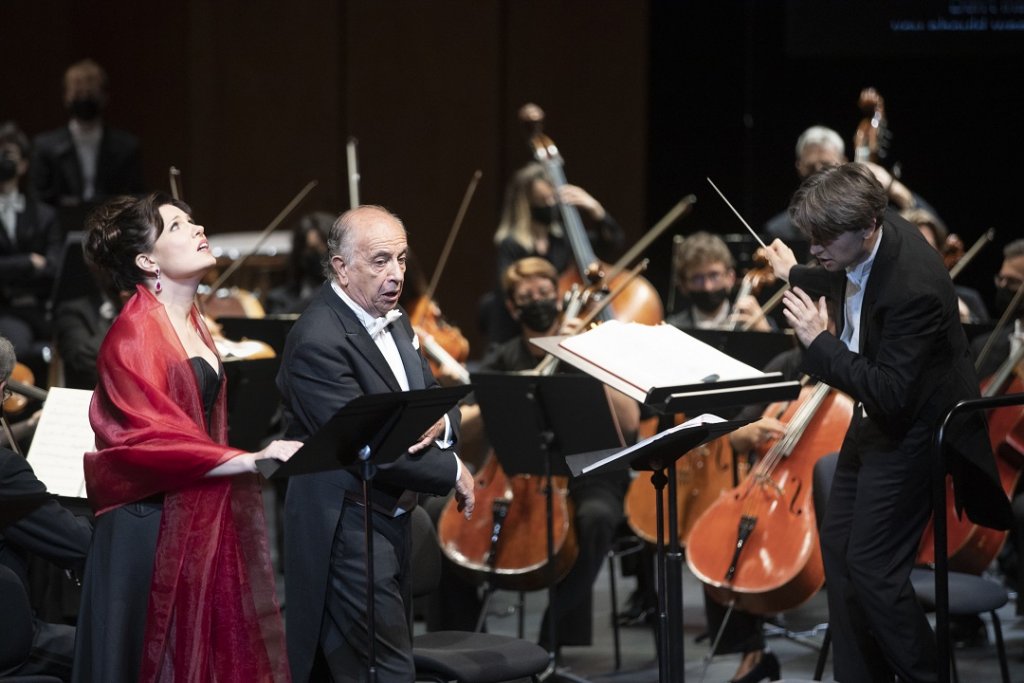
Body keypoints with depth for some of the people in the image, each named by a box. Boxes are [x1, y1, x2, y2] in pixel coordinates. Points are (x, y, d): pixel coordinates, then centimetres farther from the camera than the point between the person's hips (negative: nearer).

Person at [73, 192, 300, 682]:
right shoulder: (134, 336, -13)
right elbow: (150, 436, -22)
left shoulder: (193, 326, 15)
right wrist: (250, 461, -27)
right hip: (153, 527, -8)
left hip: (202, 521, 8)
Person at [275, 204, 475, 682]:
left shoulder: (393, 319, 11)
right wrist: (452, 472, -13)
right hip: (346, 530, -9)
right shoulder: (319, 340, -19)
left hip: (390, 518, 9)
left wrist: (440, 422, -11)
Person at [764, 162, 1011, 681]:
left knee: (873, 566, -10)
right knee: (837, 543, 14)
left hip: (912, 430, -10)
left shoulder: (913, 288, -34)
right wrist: (795, 275, 25)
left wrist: (820, 344, -35)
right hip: (876, 420, 10)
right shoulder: (866, 242, -7)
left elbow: (891, 394, -33)